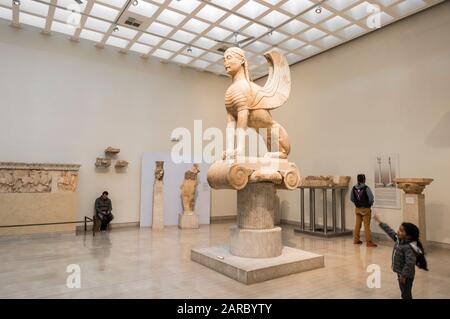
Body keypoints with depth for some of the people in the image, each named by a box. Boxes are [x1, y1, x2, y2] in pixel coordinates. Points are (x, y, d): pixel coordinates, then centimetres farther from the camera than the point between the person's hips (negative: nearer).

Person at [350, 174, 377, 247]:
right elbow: (371, 198, -16)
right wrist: (370, 204, 3)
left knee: (357, 224, 13)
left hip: (357, 209, 5)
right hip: (365, 209, -5)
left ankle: (356, 240, 21)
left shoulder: (354, 188, -1)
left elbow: (352, 198, 5)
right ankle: (369, 242, 2)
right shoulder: (366, 188, -16)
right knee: (367, 226, -1)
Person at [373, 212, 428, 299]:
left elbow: (410, 263, -32)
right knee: (404, 292, 23)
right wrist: (380, 222, 14)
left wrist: (403, 275, -26)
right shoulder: (399, 239, -3)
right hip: (401, 272, 9)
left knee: (406, 294, 6)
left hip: (406, 275, -9)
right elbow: (390, 231, 10)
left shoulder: (409, 247, -30)